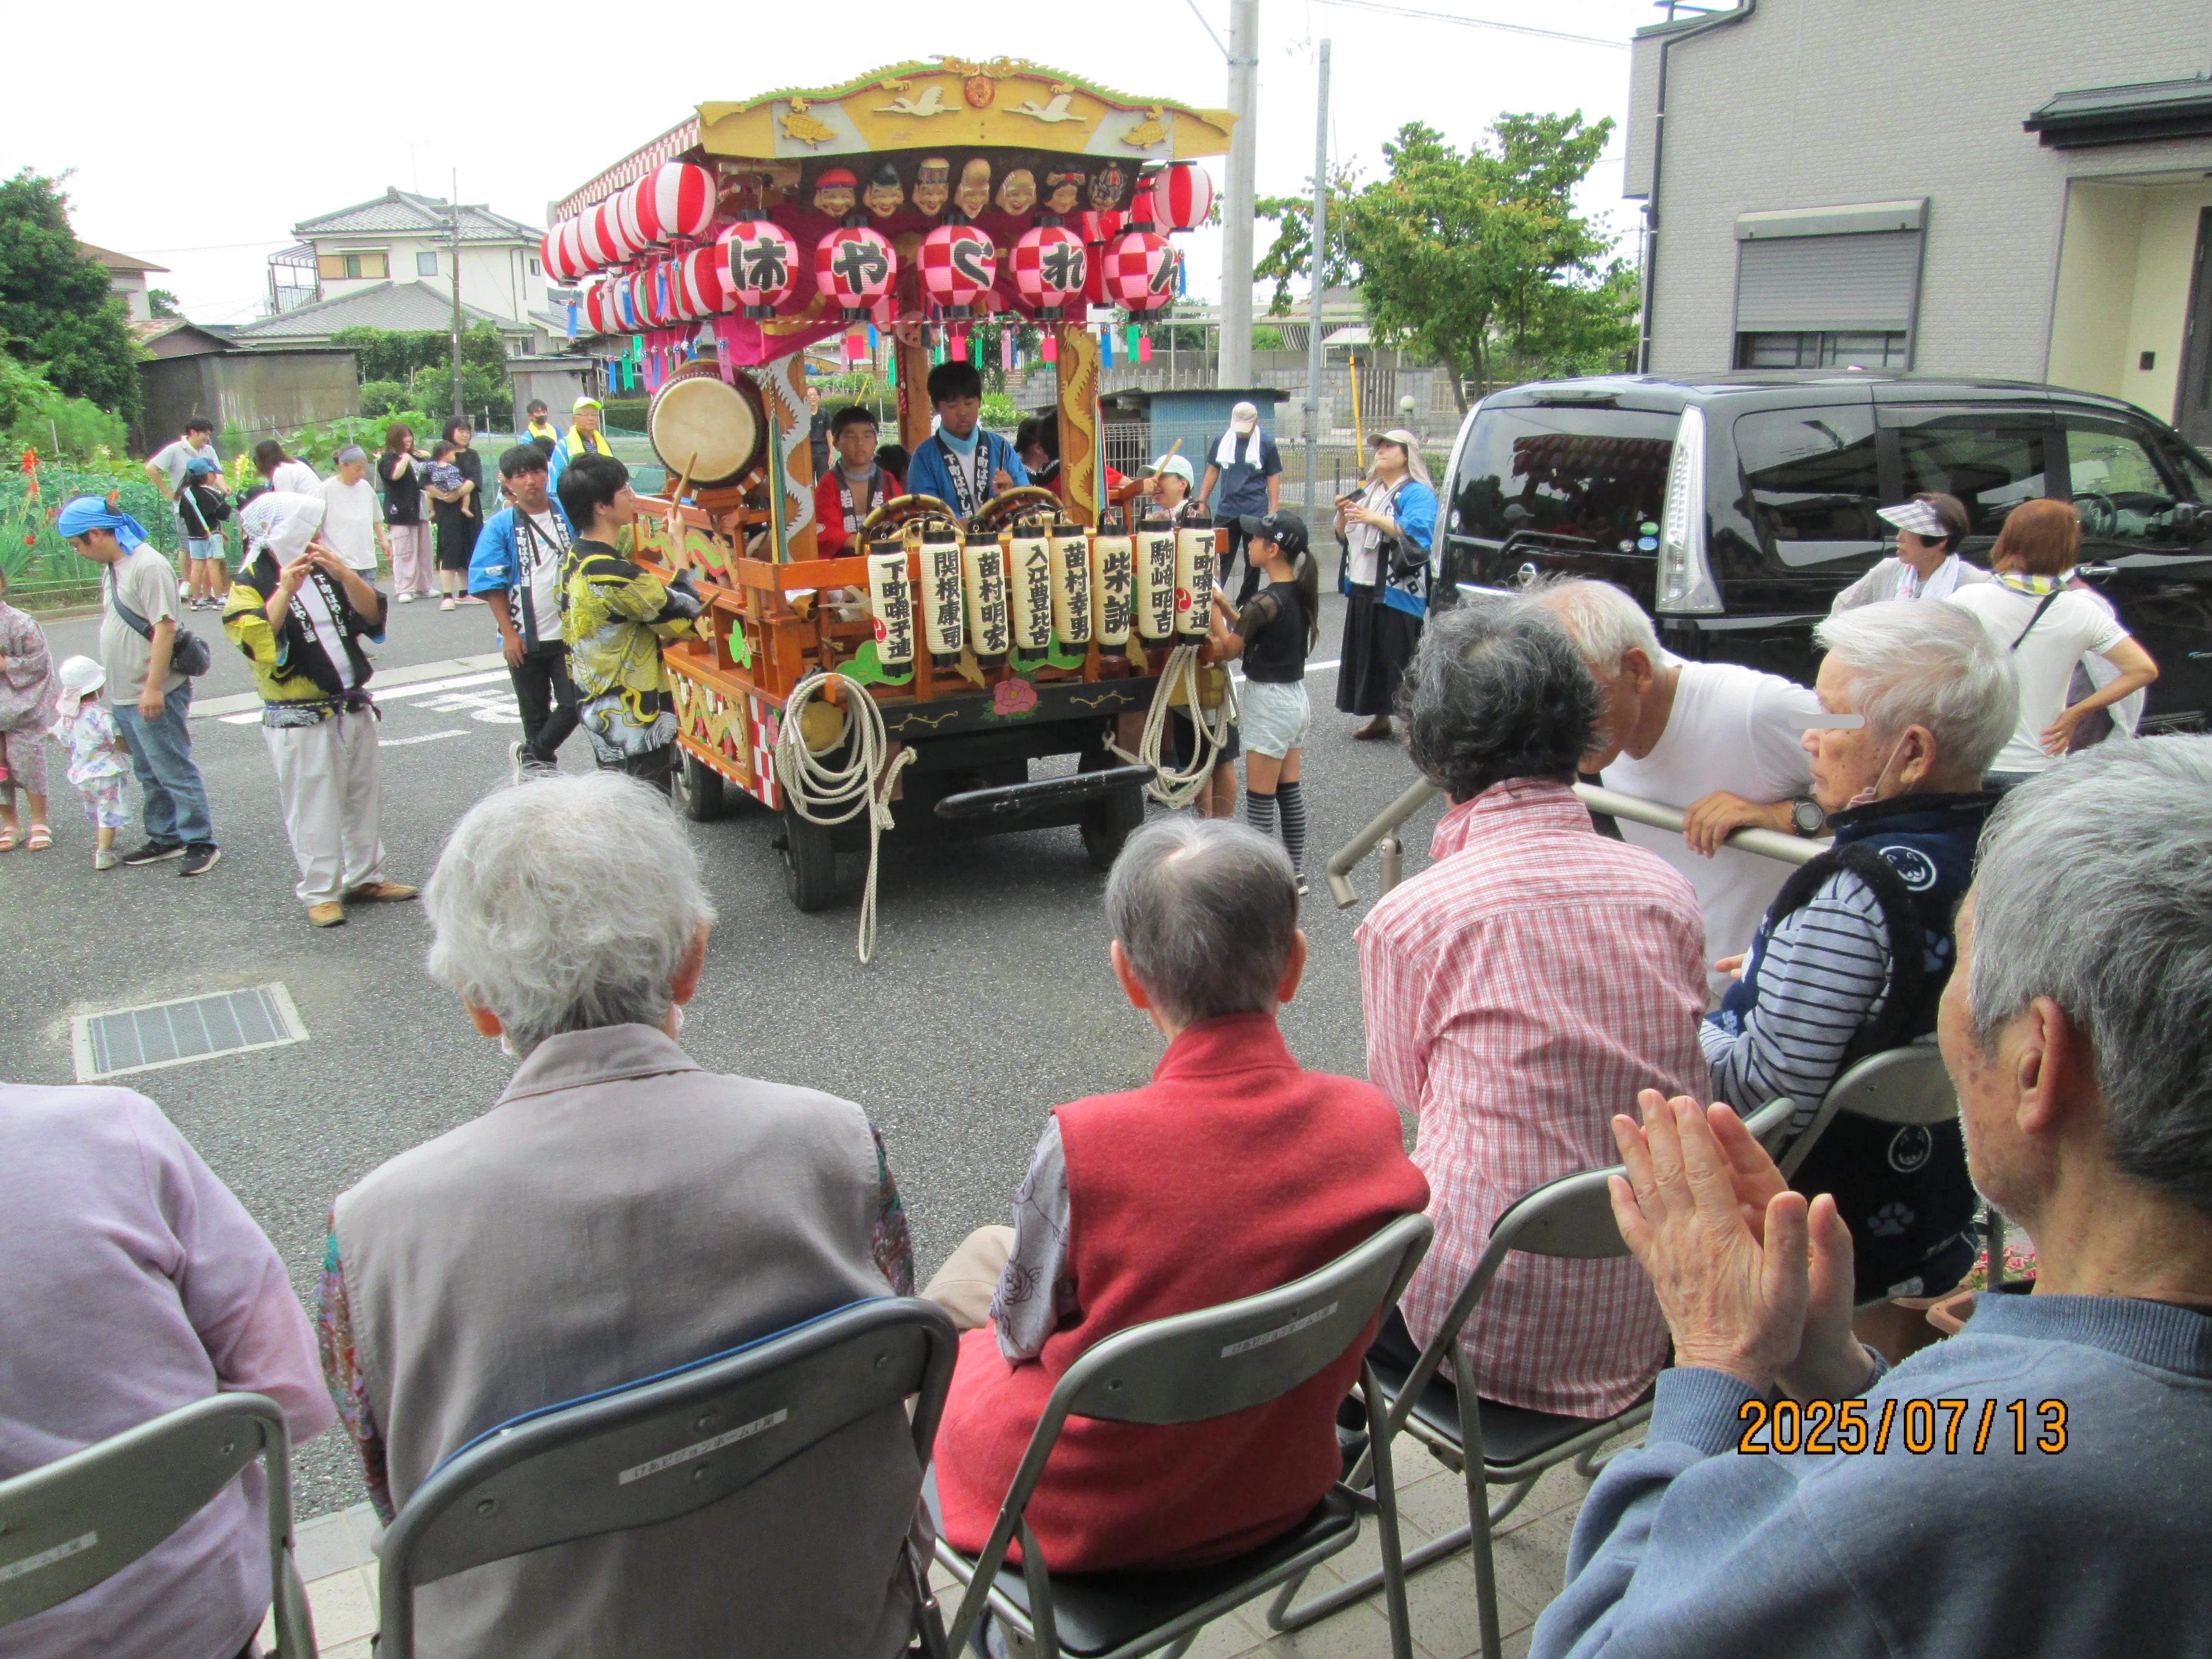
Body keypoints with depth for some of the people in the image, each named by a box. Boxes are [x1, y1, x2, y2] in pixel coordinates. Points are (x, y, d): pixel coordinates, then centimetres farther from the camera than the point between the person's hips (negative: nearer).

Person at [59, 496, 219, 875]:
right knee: (149, 774, 16)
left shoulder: (148, 565, -17)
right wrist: (112, 683, 18)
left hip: (153, 697, -9)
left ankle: (201, 843, 5)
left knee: (175, 771, -3)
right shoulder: (114, 567, 12)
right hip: (123, 697, 9)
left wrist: (153, 687, -23)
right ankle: (165, 838, 26)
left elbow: (165, 628, -21)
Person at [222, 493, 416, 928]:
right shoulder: (250, 585, -5)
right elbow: (255, 640, -22)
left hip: (353, 709, 6)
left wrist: (343, 573, -16)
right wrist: (285, 591, -29)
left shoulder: (327, 573, 11)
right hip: (300, 720, -6)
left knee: (364, 797, 12)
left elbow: (372, 613, -2)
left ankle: (365, 878, 25)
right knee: (312, 807, -2)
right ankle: (320, 892, 8)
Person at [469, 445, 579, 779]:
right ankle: (541, 763, 27)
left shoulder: (568, 513, 0)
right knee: (535, 712, 10)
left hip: (569, 632, 1)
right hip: (525, 638, -1)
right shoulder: (500, 525, -3)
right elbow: (491, 583, -3)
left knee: (574, 705, -4)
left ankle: (531, 755, 18)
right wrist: (509, 633, -8)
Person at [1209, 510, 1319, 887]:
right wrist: (1223, 604, 1)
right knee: (1290, 791, 16)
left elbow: (1227, 650, -13)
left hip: (1269, 704, -9)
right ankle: (1295, 871, 23)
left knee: (1260, 799, -2)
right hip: (1296, 697, 9)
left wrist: (1213, 607, -5)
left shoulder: (1266, 601, -22)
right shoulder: (1301, 593, 5)